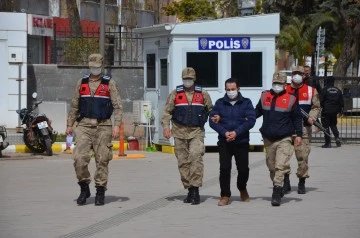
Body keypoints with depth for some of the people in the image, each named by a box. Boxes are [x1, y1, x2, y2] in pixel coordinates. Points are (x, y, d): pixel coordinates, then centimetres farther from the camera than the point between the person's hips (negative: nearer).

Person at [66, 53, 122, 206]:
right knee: (79, 158, -10)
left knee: (102, 160, 1)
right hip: (84, 126, 2)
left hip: (103, 126, -2)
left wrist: (117, 125, -12)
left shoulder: (109, 84, 2)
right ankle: (84, 188, 6)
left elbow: (117, 106, -2)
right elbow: (74, 106, 15)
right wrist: (69, 125, 10)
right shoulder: (81, 83, 11)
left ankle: (100, 193, 10)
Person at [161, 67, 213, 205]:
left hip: (196, 132, -2)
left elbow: (210, 110, 20)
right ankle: (189, 190, 14)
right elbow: (167, 111, 3)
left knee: (195, 157, -19)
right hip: (180, 133, 2)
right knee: (183, 162, 4)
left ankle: (195, 190, -20)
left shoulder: (203, 94, 7)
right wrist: (166, 126, -9)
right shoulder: (175, 94, 6)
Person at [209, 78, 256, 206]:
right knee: (224, 168, -9)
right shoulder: (220, 103, 7)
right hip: (224, 142, 0)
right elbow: (212, 120, -1)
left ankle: (242, 188, 33)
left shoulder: (246, 103, 3)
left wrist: (236, 132, -18)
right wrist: (225, 132, -16)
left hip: (242, 141, 0)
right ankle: (225, 195, -1)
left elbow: (251, 120, -7)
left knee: (243, 169, 4)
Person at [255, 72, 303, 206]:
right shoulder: (264, 96, 8)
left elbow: (297, 118, 4)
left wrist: (298, 134, -2)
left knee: (281, 166, -15)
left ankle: (276, 193, -18)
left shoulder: (291, 99, -1)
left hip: (284, 139, -4)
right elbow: (258, 111, 20)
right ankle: (278, 188, 29)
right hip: (268, 139, 4)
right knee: (271, 167, 12)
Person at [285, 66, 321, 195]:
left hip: (303, 128, -1)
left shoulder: (311, 91, 9)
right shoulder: (284, 90, 11)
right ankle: (286, 182, 6)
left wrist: (312, 117, -11)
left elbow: (316, 107, 8)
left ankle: (302, 183, 8)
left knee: (302, 155, -3)